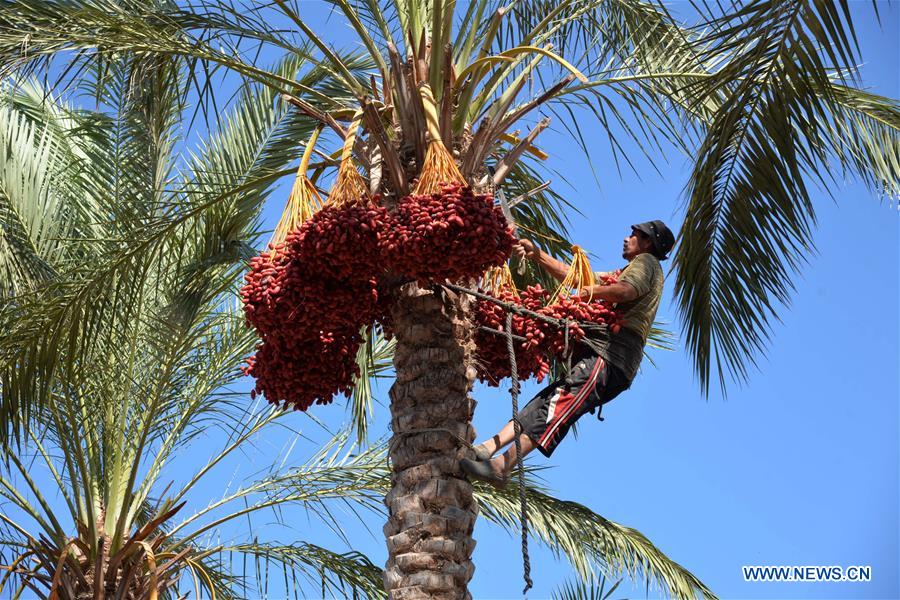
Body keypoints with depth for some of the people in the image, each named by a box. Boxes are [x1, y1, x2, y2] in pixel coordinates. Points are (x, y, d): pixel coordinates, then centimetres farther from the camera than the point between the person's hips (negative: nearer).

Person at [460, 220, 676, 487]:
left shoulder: (647, 261, 8)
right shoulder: (625, 272, 36)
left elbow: (624, 291, -17)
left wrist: (587, 293, -4)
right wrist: (536, 254, 19)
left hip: (608, 358, -10)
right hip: (599, 357, 10)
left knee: (557, 406, -21)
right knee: (540, 404, 1)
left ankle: (501, 465, -30)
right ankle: (486, 449, -5)